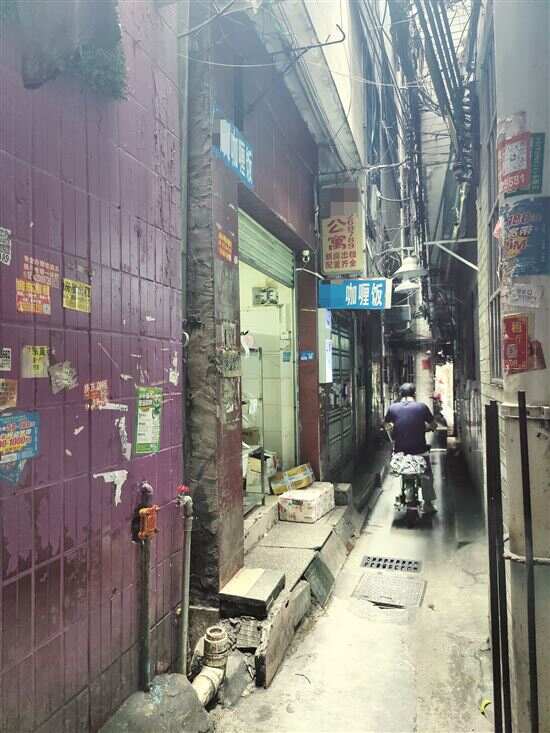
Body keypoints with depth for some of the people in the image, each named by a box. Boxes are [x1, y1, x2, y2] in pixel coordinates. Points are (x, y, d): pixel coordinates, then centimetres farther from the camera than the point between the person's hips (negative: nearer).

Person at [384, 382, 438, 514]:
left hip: (400, 451, 1)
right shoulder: (422, 407, -7)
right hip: (419, 451, -1)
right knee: (427, 475, 21)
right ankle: (428, 504, 25)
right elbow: (433, 425, 3)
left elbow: (386, 425, 11)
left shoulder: (393, 408, -4)